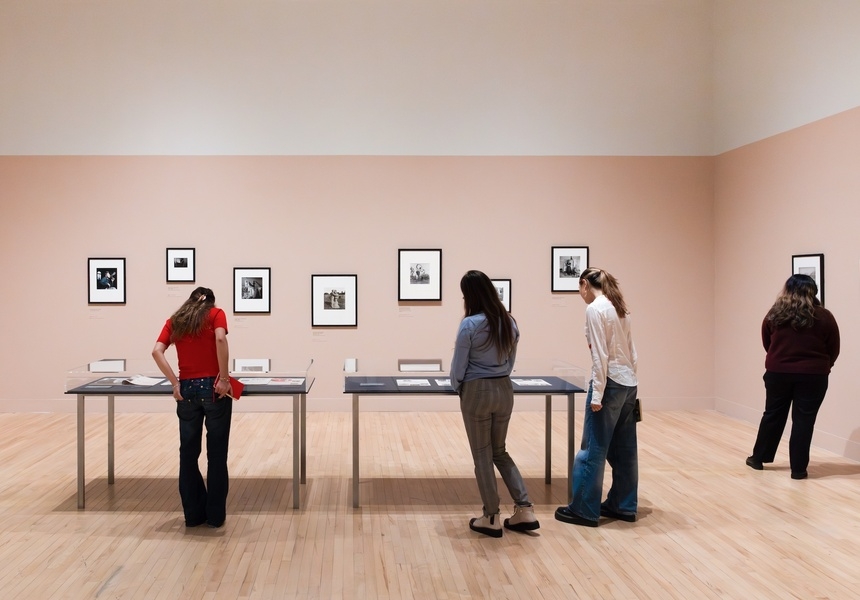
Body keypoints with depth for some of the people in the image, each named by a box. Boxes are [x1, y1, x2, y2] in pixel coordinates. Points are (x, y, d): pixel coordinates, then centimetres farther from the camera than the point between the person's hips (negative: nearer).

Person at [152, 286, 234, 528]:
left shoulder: (174, 321, 13)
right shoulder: (216, 314, 4)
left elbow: (157, 351, -2)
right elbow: (220, 339, -17)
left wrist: (175, 383, -3)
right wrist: (224, 377, -15)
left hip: (187, 390, 3)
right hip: (213, 388, -3)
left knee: (188, 454, 12)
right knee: (216, 454, 6)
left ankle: (193, 514, 18)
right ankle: (215, 515, 11)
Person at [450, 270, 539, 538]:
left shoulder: (470, 324, -16)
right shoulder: (509, 322, 3)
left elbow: (459, 365, -8)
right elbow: (511, 361, 11)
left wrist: (456, 387, 10)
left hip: (477, 392, -6)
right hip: (504, 390, 6)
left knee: (482, 455, 7)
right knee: (499, 451, 19)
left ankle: (491, 518, 14)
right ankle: (525, 510, 13)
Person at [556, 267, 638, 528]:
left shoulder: (595, 308, -12)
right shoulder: (620, 308, 13)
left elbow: (600, 355, -17)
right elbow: (631, 352, 14)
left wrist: (596, 394, -16)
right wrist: (629, 379, 18)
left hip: (611, 383, -9)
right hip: (629, 383, 9)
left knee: (593, 448, -1)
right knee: (624, 449, 13)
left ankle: (584, 510, 7)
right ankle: (623, 505, 21)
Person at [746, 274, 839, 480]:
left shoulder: (774, 315, -1)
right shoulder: (824, 317, -6)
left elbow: (767, 344, 10)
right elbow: (834, 350, 1)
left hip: (778, 372, 2)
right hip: (812, 376, -2)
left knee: (773, 416, 14)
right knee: (803, 421, 4)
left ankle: (758, 458, 24)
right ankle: (798, 469, 7)